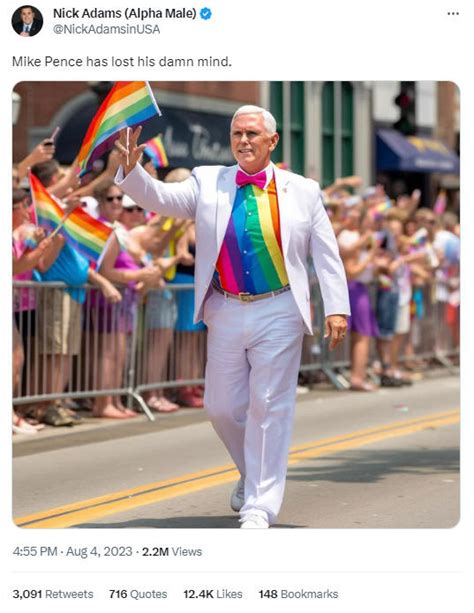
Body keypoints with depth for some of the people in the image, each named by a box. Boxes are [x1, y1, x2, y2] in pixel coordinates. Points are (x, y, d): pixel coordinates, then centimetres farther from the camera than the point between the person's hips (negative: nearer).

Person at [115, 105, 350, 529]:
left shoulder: (302, 191, 4)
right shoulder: (207, 183, 7)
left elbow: (326, 254, 5)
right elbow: (160, 198, -6)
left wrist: (337, 308, -3)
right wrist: (131, 168, -25)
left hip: (278, 315, -2)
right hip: (226, 314, 2)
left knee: (269, 408, -3)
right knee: (222, 407, 8)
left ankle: (260, 506, 2)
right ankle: (253, 475, 34)